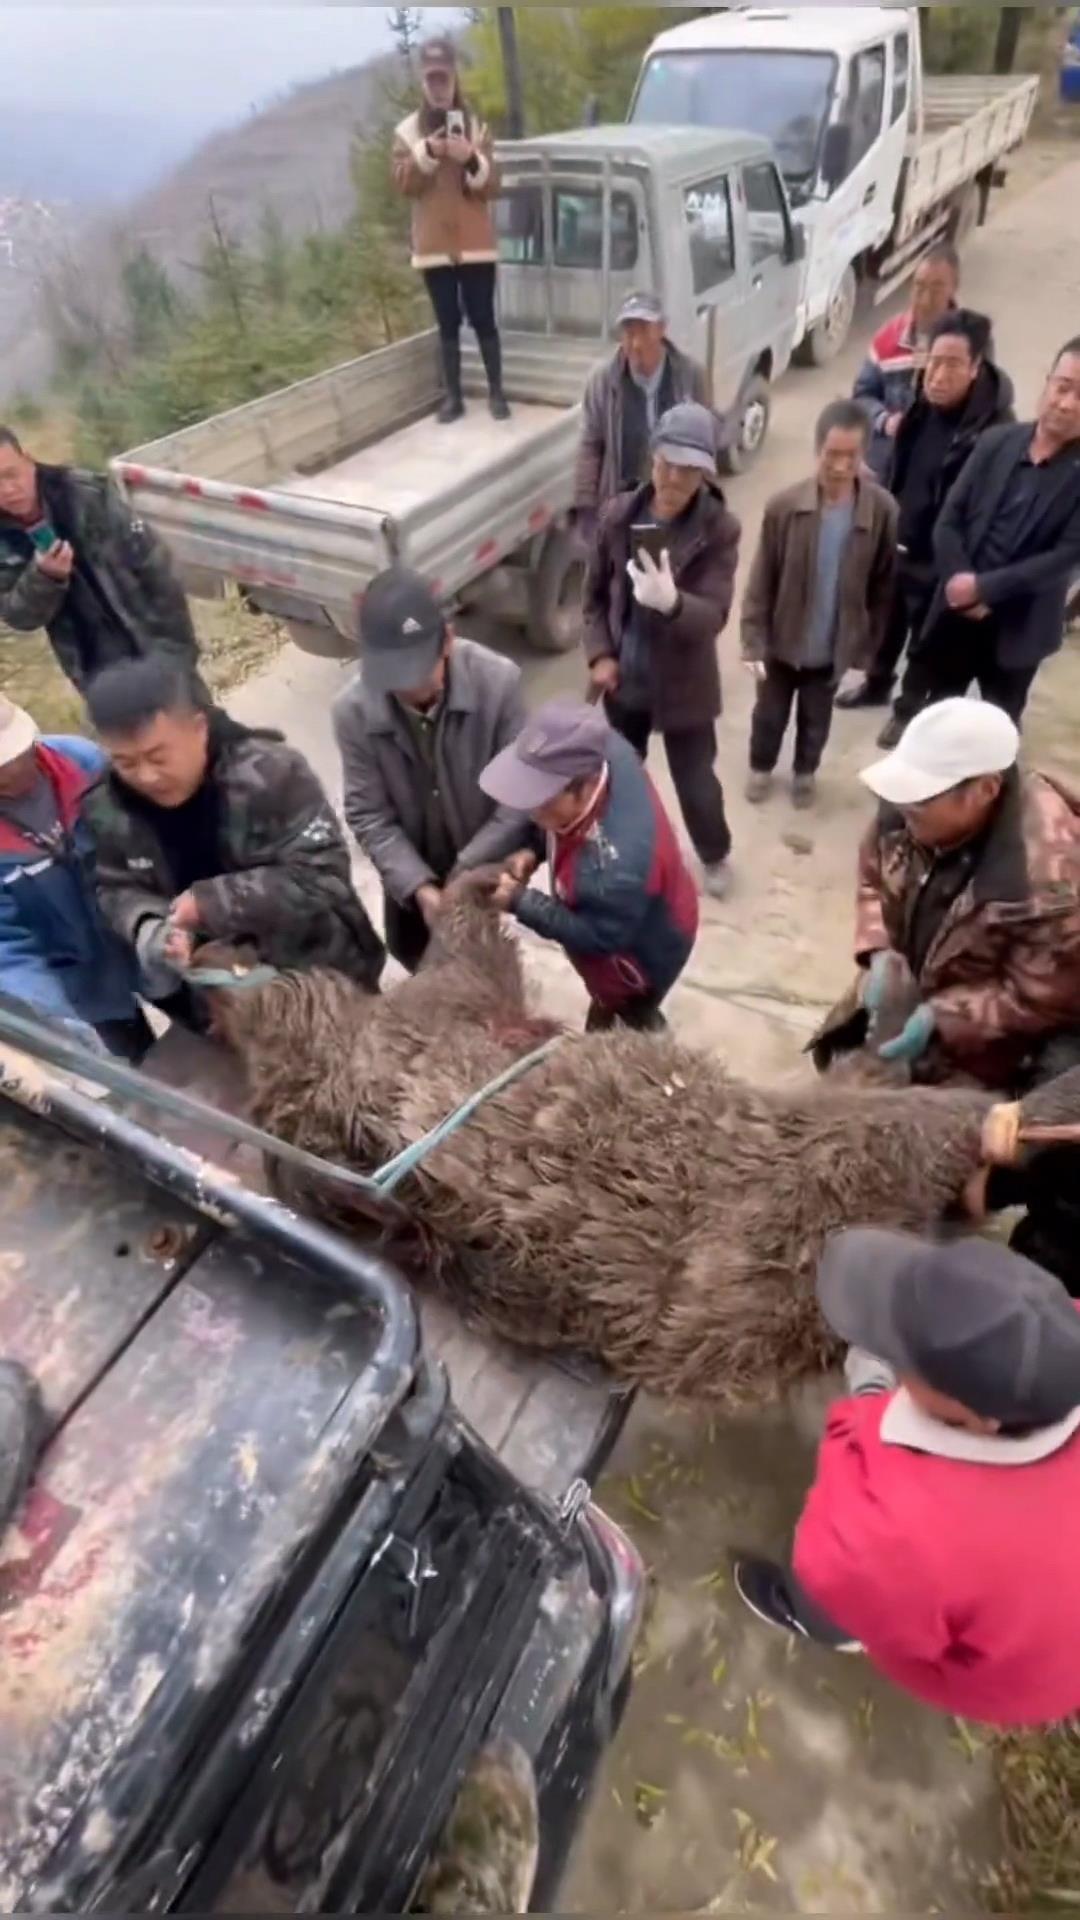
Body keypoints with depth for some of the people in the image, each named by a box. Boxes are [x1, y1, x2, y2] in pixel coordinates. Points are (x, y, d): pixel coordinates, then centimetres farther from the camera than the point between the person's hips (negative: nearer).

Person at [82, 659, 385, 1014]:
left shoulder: (270, 773, -28)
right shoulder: (106, 809, -12)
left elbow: (323, 876, -31)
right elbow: (117, 891, -1)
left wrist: (212, 901, -35)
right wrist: (150, 930, -25)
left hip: (318, 976, -4)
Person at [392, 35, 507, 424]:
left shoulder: (476, 126, 7)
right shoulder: (407, 131, 6)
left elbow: (492, 186, 1)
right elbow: (403, 183, -3)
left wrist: (471, 159, -17)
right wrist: (427, 153, -17)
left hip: (475, 243, 0)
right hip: (434, 245, 1)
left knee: (483, 319, -2)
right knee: (448, 322, 3)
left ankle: (497, 393, 4)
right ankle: (453, 396, 9)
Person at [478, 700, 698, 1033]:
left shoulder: (620, 865, -49)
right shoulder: (605, 753, -27)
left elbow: (597, 936, -31)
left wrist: (520, 901, -29)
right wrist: (534, 851, -19)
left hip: (640, 954, -7)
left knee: (631, 1022, 26)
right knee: (605, 1005, 36)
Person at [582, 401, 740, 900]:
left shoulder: (719, 529, -17)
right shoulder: (619, 515, -7)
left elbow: (715, 615, -24)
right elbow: (596, 592, 4)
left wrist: (672, 603, -45)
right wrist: (599, 654, -8)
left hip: (684, 685, -3)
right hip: (624, 677, 3)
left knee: (696, 782, 11)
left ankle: (714, 856, 40)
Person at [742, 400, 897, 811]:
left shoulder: (882, 511, -14)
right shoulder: (784, 506, -17)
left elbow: (883, 588, -5)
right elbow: (761, 582, -11)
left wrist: (866, 648, -2)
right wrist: (753, 642, -13)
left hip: (834, 649, 1)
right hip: (782, 642, -1)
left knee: (815, 721, 22)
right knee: (769, 715, 20)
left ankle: (805, 773, 49)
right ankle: (761, 768, 47)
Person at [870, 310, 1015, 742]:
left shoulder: (994, 427, -22)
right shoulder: (922, 405, -2)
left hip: (938, 557, -6)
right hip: (897, 541, 6)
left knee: (925, 638, 11)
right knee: (886, 620, 24)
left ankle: (909, 709, 29)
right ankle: (878, 681, 47)